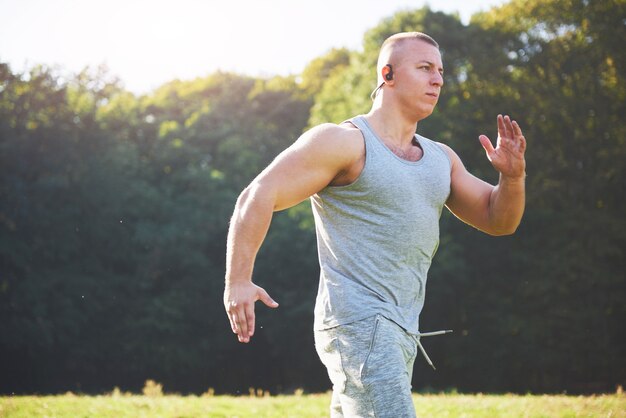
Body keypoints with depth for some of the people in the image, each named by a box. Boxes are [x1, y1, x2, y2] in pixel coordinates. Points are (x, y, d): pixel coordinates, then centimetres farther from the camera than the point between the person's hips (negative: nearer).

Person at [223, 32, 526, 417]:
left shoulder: (440, 159, 16)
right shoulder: (345, 143, -7)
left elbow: (498, 220, 18)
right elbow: (258, 197, -12)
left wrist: (513, 176, -3)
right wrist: (238, 282, -21)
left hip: (400, 333, 9)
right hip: (357, 324, -8)